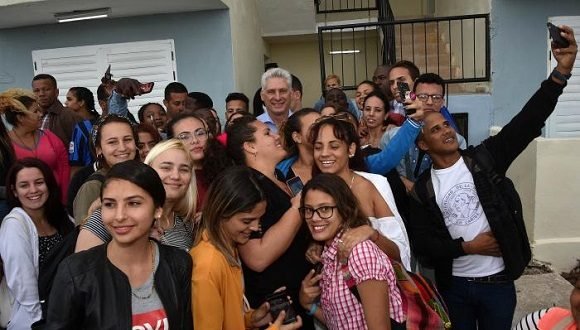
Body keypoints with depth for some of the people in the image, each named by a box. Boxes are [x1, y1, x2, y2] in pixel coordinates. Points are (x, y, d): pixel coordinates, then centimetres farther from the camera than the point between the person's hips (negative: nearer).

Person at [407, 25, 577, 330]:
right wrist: (468, 247, -16)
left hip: (498, 281, 0)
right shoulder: (423, 190, -5)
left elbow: (527, 122, -16)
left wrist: (561, 71, -27)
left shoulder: (485, 158, -5)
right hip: (455, 284, 0)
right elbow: (422, 243, -6)